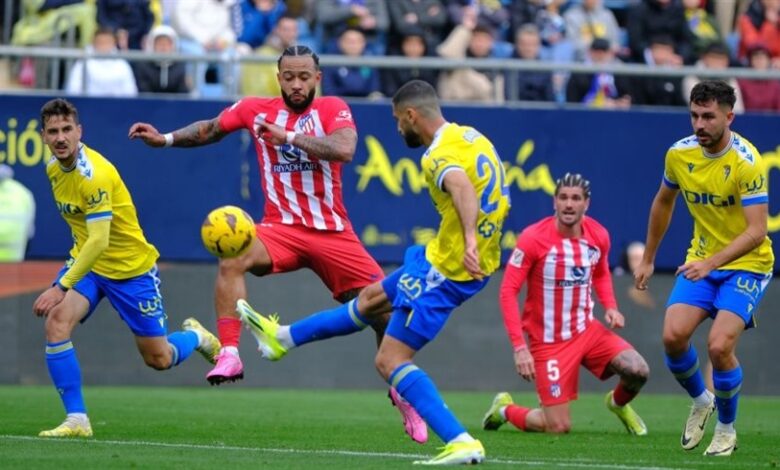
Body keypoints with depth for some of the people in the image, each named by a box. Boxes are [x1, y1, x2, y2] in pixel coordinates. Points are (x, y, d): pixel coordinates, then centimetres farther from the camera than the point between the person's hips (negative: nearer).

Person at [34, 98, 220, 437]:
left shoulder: (94, 174, -28)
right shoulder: (53, 168, -2)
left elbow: (99, 240, -34)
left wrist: (61, 287, -39)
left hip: (131, 267, -6)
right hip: (86, 260, 6)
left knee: (158, 359, 4)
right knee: (56, 321, -23)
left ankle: (196, 337, 41)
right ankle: (76, 419, -17)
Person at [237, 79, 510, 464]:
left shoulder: (439, 155, -21)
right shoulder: (473, 137, 7)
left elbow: (462, 186, -43)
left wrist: (469, 241, -58)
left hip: (446, 269, -10)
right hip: (480, 262, 10)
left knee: (390, 361, -6)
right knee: (371, 299, 25)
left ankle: (462, 444, -17)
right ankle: (282, 338, 43)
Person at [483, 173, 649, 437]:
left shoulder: (598, 235, -2)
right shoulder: (533, 239, -17)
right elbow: (508, 291, -15)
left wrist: (610, 307, 0)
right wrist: (519, 347, -21)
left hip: (587, 331, 5)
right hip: (548, 342, -5)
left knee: (637, 370, -18)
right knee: (558, 428, -8)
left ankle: (618, 403, 19)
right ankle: (505, 409, 24)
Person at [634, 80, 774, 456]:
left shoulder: (746, 163, -22)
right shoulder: (679, 154, -5)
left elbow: (756, 231, -27)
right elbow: (663, 202, 15)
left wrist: (711, 263, -39)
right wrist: (647, 259, 19)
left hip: (746, 264, -5)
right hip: (700, 262, 5)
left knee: (719, 345, -21)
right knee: (673, 335, -15)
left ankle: (726, 429, 5)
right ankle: (700, 402, 17)